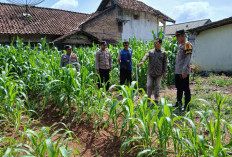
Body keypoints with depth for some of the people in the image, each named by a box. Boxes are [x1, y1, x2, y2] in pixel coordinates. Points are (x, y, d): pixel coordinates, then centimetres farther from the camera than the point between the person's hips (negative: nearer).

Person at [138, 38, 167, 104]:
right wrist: (142, 61, -31)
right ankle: (148, 98, 16)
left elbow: (165, 63, 5)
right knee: (149, 86, 3)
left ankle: (156, 100, 21)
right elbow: (146, 56, -11)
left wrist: (164, 72, 1)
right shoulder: (150, 51, 7)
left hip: (158, 73, -1)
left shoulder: (163, 53, 4)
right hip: (150, 72, 1)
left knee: (157, 86, 8)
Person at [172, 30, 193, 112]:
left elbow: (187, 58, -19)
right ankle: (179, 103, 32)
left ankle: (187, 106, 7)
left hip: (183, 72, -9)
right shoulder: (180, 45, 18)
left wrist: (184, 71, -23)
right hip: (177, 71, 9)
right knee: (179, 88, 19)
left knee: (186, 89, -1)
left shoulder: (187, 45, -11)